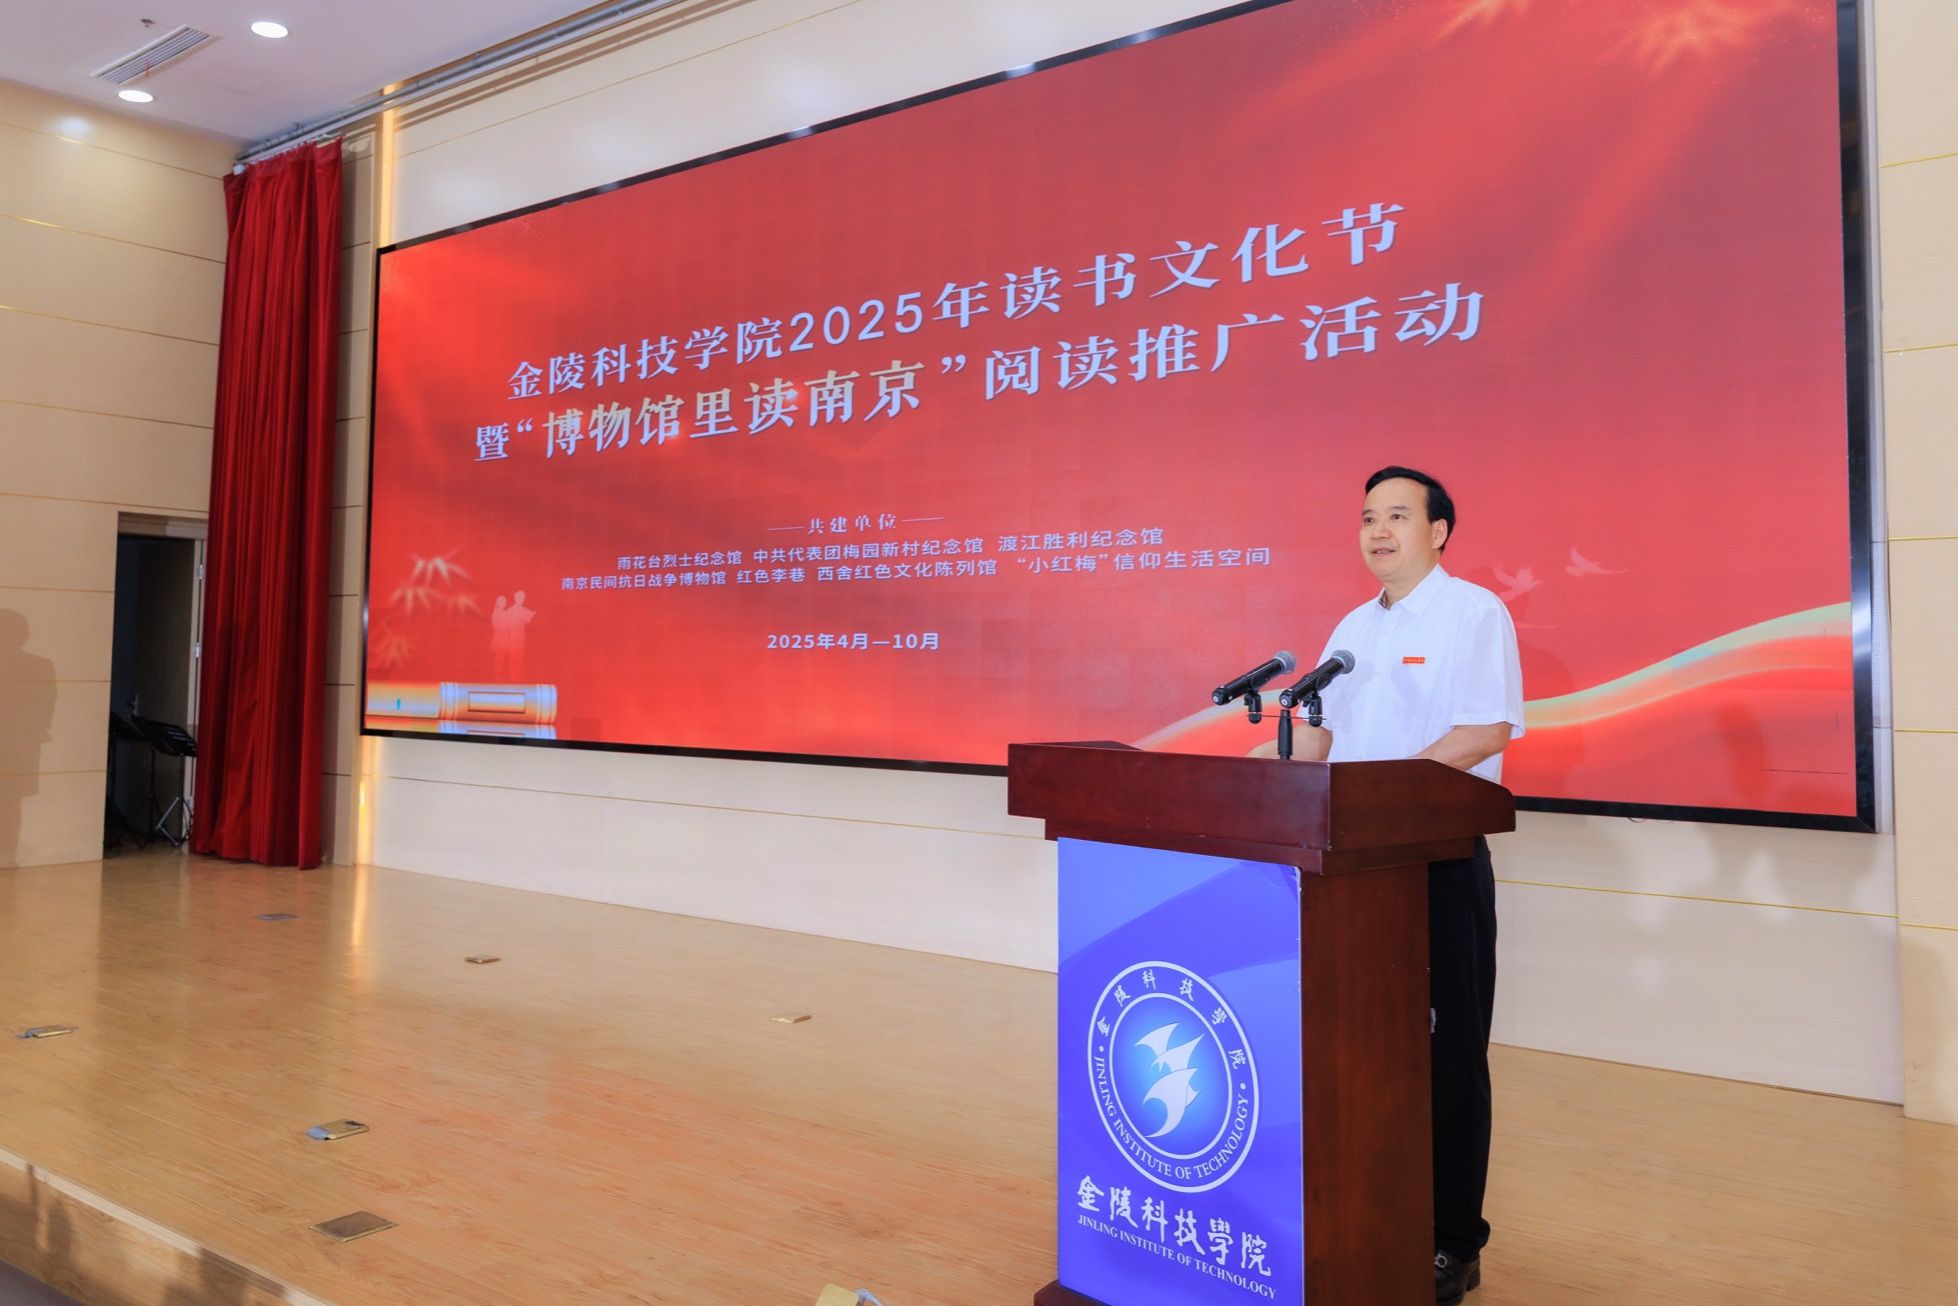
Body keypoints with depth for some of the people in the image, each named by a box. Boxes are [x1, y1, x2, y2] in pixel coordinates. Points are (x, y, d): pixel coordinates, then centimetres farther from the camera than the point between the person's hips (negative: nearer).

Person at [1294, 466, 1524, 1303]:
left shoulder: (1474, 612, -6)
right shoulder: (1354, 627, 15)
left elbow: (1488, 731, -16)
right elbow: (1321, 729, 16)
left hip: (1441, 859, -6)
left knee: (1447, 1052, 3)